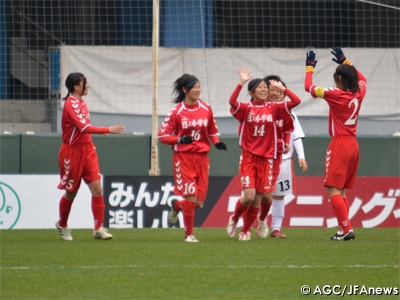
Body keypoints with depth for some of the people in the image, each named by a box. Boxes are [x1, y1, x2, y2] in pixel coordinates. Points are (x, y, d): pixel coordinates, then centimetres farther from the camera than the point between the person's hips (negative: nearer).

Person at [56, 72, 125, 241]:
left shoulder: (80, 103, 7)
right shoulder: (71, 105, -18)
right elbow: (84, 127, -30)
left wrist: (102, 131, 1)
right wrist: (108, 130, -33)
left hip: (87, 150, 7)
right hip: (72, 152, -7)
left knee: (97, 188, -5)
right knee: (71, 192, 8)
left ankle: (98, 228, -3)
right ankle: (62, 225, 31)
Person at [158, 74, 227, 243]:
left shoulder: (206, 109, 4)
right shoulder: (177, 112, -6)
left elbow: (212, 131, 17)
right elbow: (162, 135, -3)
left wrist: (217, 142, -4)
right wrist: (180, 139, -20)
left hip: (202, 157, 4)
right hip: (183, 157, -4)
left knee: (199, 202, 3)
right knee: (191, 197, -11)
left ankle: (176, 206, 36)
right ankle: (189, 234, 7)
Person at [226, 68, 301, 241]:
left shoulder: (274, 109, 5)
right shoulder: (245, 109, -1)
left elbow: (296, 101, -3)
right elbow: (232, 101, -23)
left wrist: (281, 88, 0)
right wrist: (241, 82, -25)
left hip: (267, 159, 3)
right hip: (248, 157, -3)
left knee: (257, 200, 5)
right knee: (249, 195, -15)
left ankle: (245, 231, 22)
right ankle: (234, 219, 14)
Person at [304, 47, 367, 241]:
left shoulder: (336, 95, -13)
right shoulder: (359, 93, 4)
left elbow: (309, 87, -4)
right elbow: (361, 79, 29)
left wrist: (309, 68, 12)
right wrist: (345, 62, 34)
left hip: (340, 145, -7)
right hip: (353, 145, 7)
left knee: (333, 190, -9)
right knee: (341, 191, 13)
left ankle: (346, 229, -19)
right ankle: (344, 230, 7)